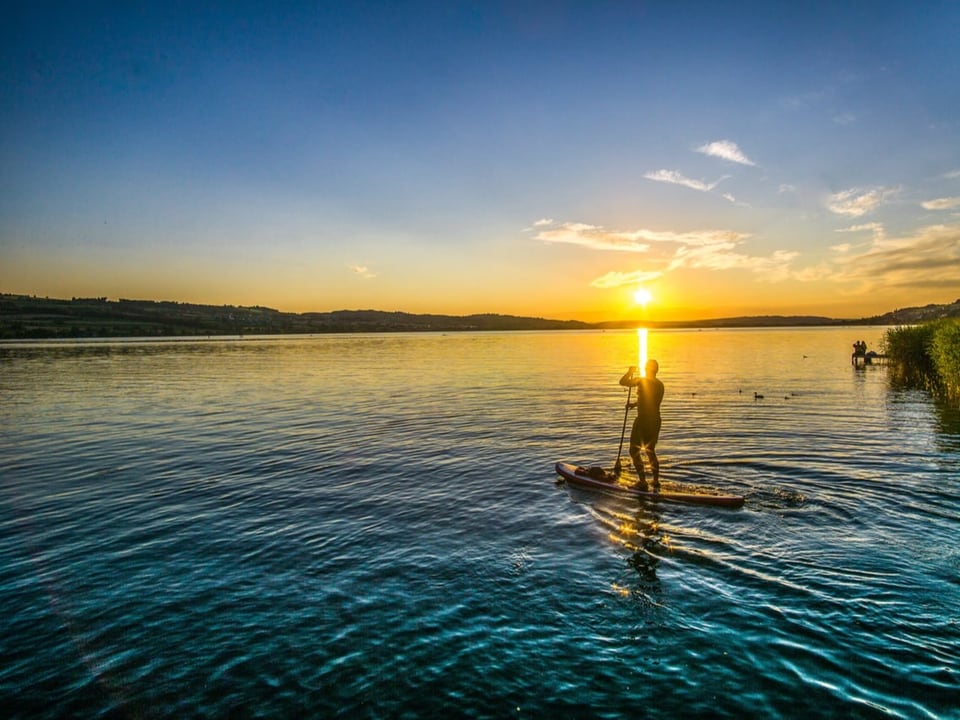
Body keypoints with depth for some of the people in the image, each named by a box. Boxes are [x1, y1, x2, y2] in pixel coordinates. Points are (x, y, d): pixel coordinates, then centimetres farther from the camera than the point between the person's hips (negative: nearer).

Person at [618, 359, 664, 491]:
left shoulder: (641, 380, -14)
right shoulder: (660, 385, 8)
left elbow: (623, 382, -14)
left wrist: (630, 371, 3)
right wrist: (635, 404, 26)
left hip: (643, 420, -7)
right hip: (656, 420, 7)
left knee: (634, 451, 2)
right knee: (651, 451, 20)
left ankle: (642, 481, -2)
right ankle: (656, 481, 23)